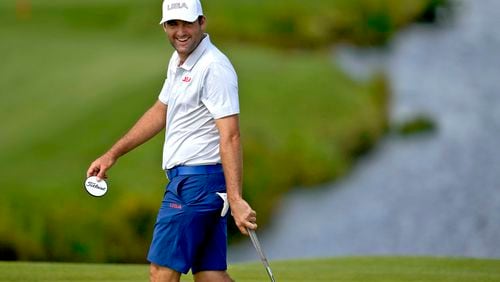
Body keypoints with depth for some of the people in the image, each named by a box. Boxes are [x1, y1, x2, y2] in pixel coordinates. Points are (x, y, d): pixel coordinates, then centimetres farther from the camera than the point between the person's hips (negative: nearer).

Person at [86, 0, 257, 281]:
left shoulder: (214, 68, -17)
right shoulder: (178, 62, 14)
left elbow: (230, 136, -24)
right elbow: (160, 112, 28)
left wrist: (235, 199, -31)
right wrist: (112, 154, 29)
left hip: (198, 181, -10)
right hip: (187, 179, 10)